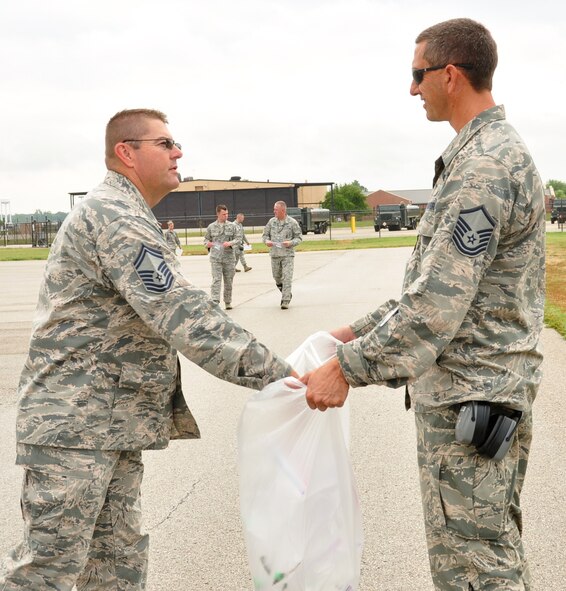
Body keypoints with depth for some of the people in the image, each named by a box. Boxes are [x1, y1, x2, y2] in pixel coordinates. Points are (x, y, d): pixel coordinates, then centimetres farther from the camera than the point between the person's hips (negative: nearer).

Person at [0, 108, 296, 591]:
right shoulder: (115, 217, -16)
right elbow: (186, 318, -25)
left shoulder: (125, 216, 19)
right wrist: (278, 375, -24)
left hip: (115, 423, 10)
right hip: (73, 422, -10)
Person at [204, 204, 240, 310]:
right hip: (215, 258, -1)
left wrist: (230, 243, -17)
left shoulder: (232, 226, 6)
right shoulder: (211, 227, 7)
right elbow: (206, 239, 15)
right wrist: (207, 244, -8)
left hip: (229, 258, 1)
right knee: (216, 280, -12)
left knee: (228, 281, 7)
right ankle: (215, 301, -18)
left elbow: (238, 239, 2)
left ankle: (228, 302, 19)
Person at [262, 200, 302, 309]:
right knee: (277, 277, 11)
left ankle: (285, 301, -7)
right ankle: (287, 293, 36)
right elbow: (265, 235, 14)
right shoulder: (271, 221, 6)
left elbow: (299, 237, 1)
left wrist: (291, 242, -17)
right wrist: (267, 241, -9)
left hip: (288, 254, -4)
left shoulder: (292, 223, -3)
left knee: (287, 278, -10)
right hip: (275, 254, 4)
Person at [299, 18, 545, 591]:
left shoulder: (481, 168, -20)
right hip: (483, 392, 11)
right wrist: (361, 331, 16)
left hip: (468, 399, -11)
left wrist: (348, 368, -18)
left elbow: (438, 304, -25)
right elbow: (440, 282, 19)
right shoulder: (498, 152, 15)